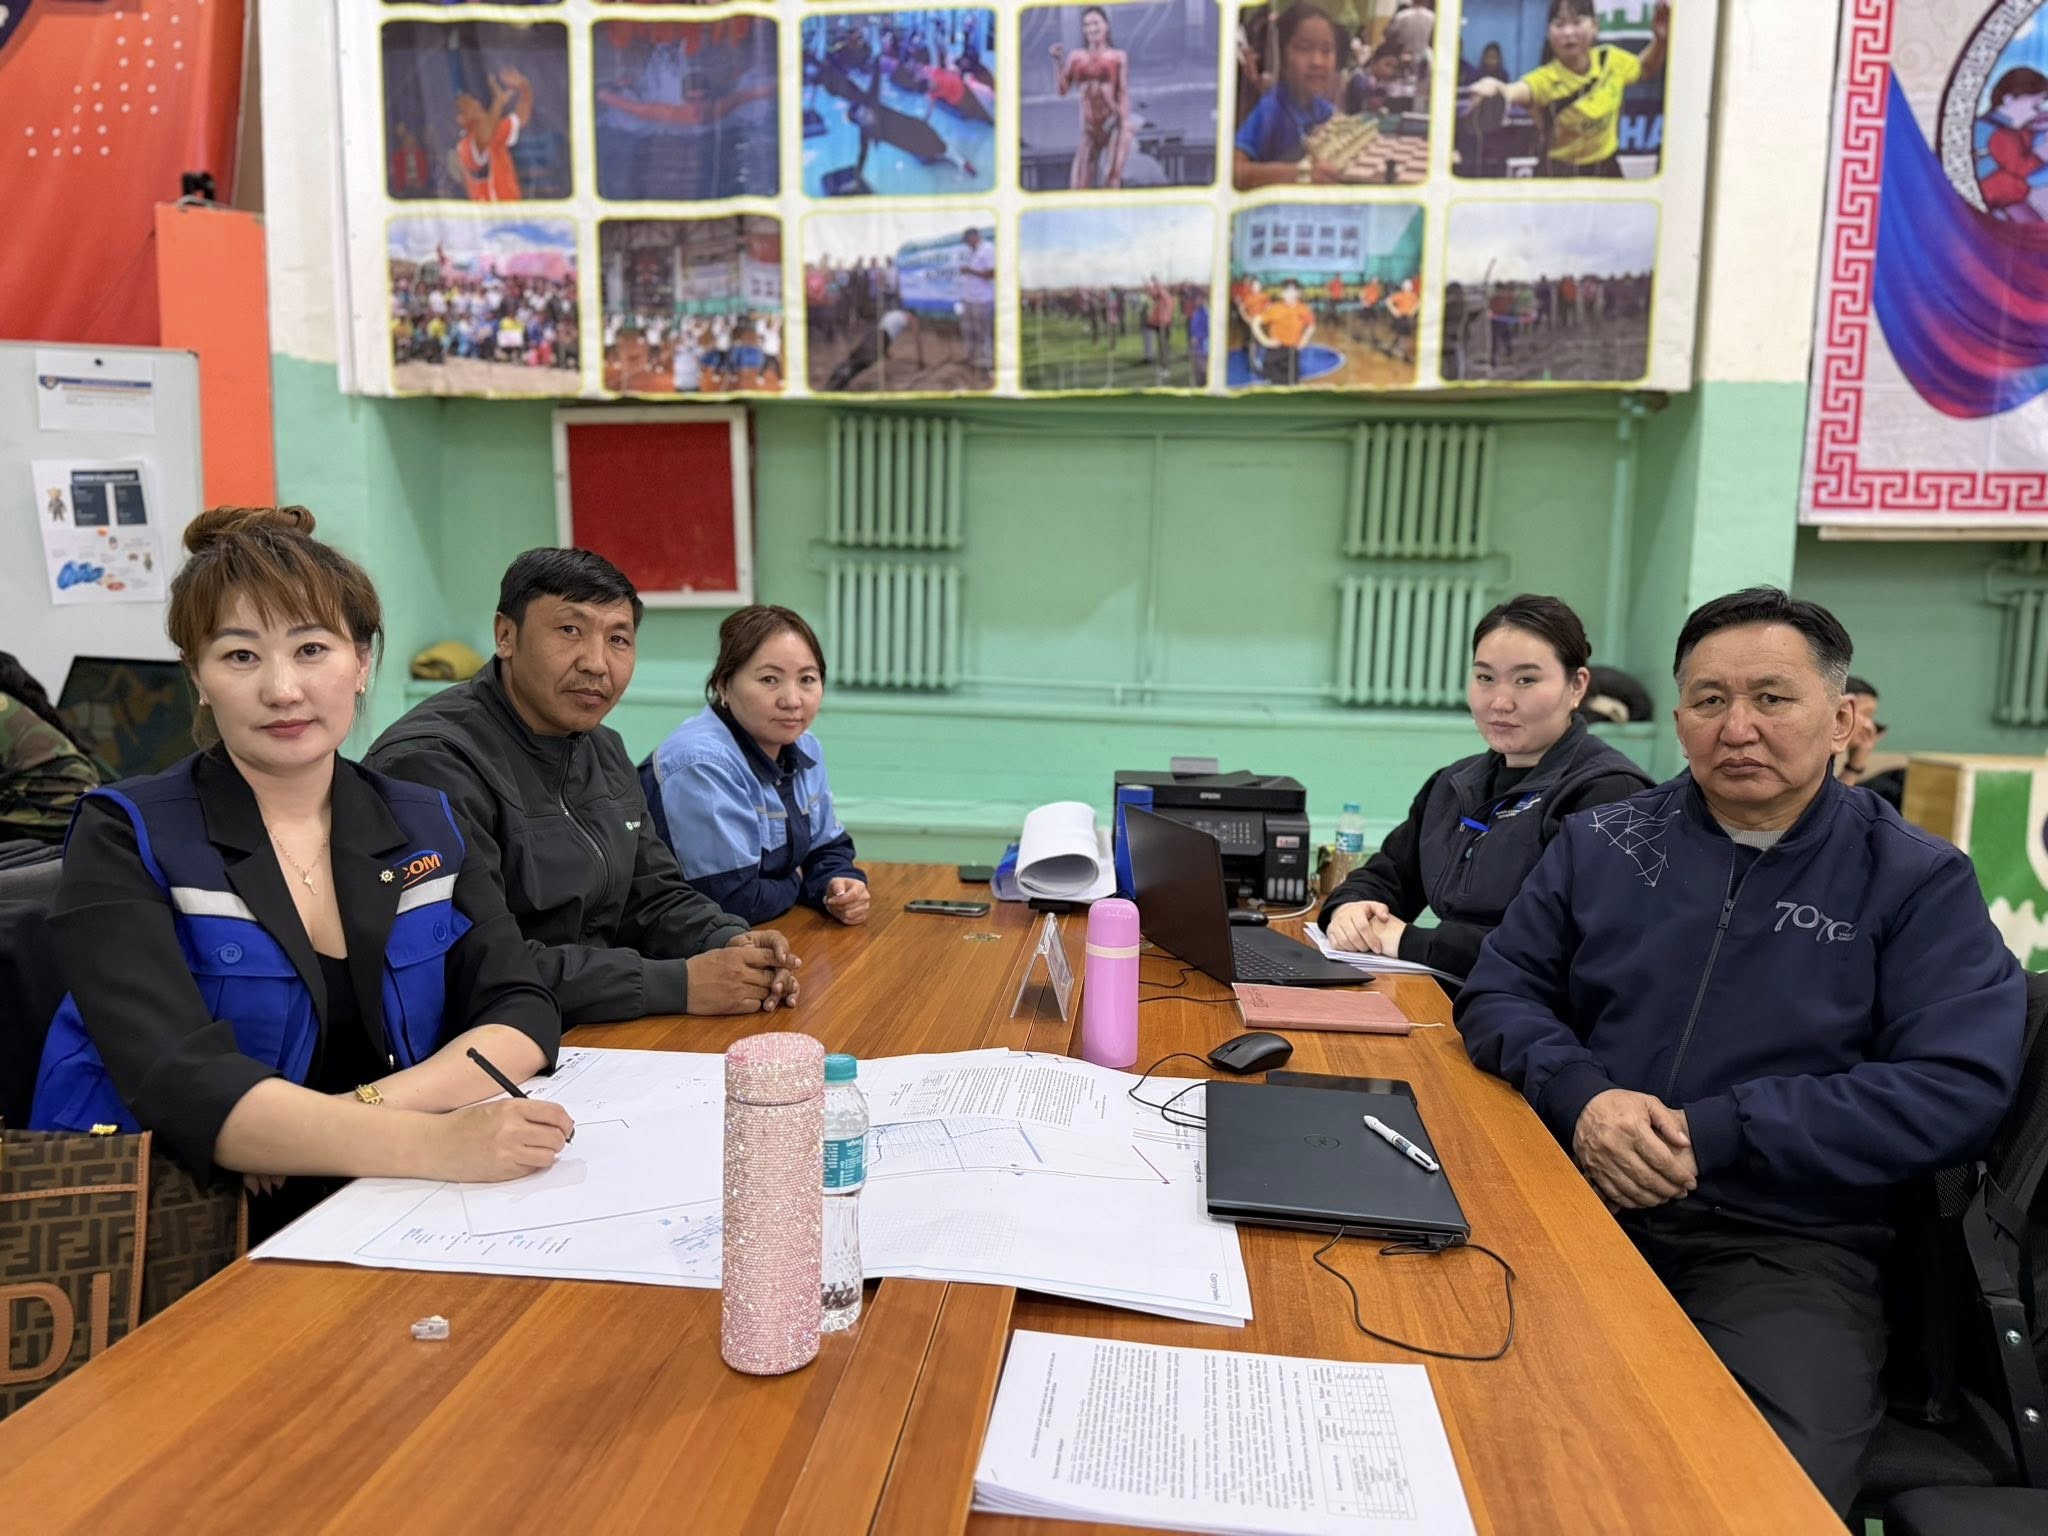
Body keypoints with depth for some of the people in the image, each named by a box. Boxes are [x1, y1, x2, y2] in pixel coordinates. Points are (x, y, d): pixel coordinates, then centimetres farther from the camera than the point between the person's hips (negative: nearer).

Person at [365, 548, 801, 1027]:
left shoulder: (604, 749, 12)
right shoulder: (433, 761, -17)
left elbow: (653, 896, 13)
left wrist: (730, 942, -8)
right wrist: (679, 984, -24)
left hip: (603, 1041, 8)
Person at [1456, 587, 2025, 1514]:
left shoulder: (1917, 882, 2)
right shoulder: (1600, 845, 9)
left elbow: (1959, 1091, -8)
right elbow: (1498, 993, 9)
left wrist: (1713, 1134, -15)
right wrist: (1579, 1096, -13)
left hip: (1791, 1245, -2)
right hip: (1579, 1197, 3)